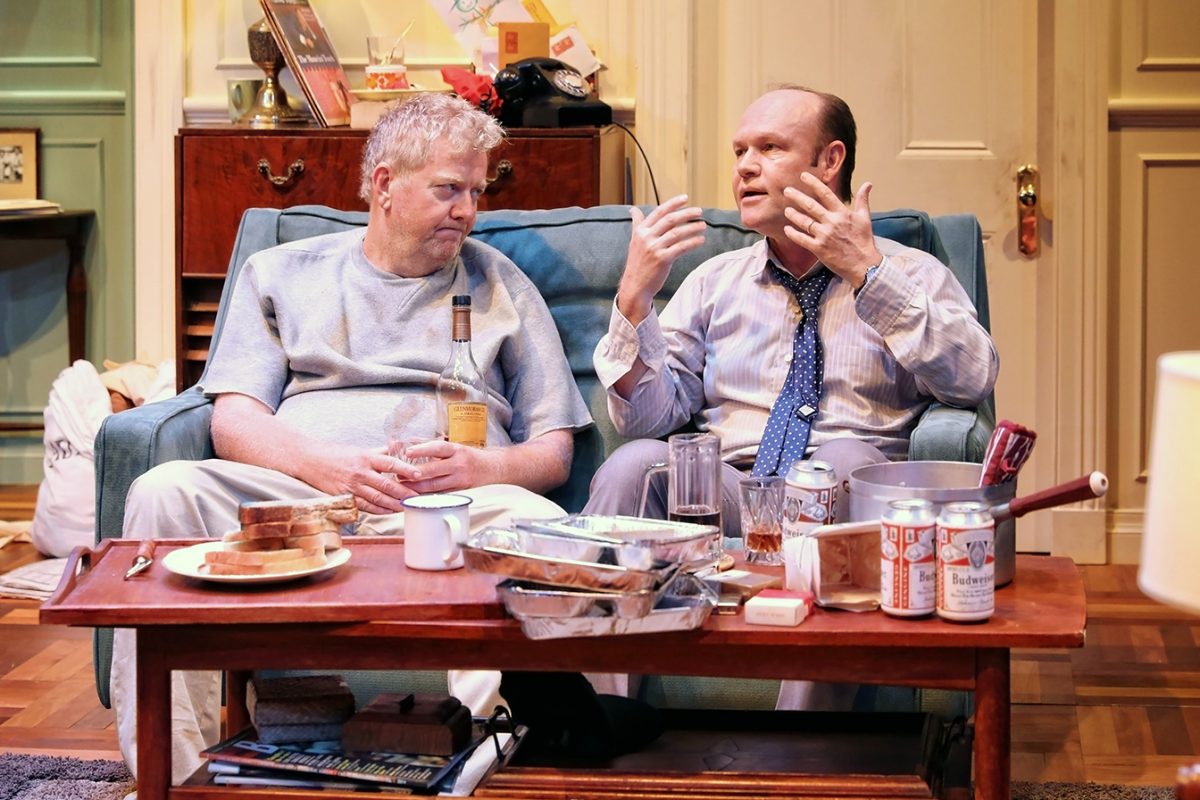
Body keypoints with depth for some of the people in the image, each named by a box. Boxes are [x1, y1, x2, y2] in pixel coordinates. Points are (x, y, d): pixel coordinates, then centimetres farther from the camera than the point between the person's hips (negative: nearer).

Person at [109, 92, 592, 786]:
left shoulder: (502, 286, 22)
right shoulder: (282, 274, 21)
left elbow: (554, 451, 16)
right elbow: (233, 421, 8)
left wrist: (484, 468, -9)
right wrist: (325, 464, -14)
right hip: (294, 488, 1)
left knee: (537, 523, -35)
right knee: (166, 490, -28)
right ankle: (170, 769, -28)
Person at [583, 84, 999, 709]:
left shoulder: (912, 276, 13)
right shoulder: (714, 282, 21)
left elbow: (974, 381, -8)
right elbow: (648, 415, 11)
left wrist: (867, 273, -12)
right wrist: (634, 297, -4)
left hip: (846, 491, -2)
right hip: (723, 490, 2)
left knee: (844, 463, -37)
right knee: (635, 463, -28)